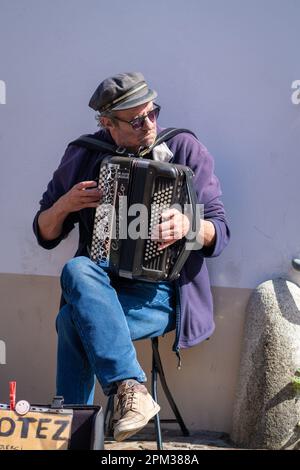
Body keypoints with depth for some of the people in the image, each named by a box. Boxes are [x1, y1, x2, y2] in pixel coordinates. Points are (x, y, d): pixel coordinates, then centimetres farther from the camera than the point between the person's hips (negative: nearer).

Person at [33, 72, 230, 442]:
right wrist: (65, 205, -9)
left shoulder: (185, 150, -2)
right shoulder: (83, 156, 5)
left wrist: (189, 226, -25)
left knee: (73, 320, -27)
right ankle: (130, 387, -32)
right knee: (76, 270, -32)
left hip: (162, 296, -3)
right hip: (101, 286, 3)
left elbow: (219, 233, -3)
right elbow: (45, 234, 12)